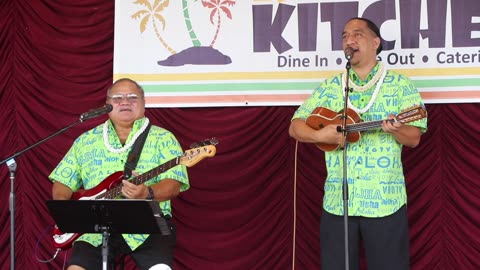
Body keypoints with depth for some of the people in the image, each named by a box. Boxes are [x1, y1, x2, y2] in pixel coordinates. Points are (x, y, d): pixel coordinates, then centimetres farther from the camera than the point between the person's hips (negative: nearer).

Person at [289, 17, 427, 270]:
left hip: (385, 201, -3)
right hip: (337, 200, 3)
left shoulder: (400, 85, 2)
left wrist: (396, 130, -24)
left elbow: (414, 138, -2)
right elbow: (295, 127, 8)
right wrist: (319, 135, -12)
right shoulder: (329, 87, 10)